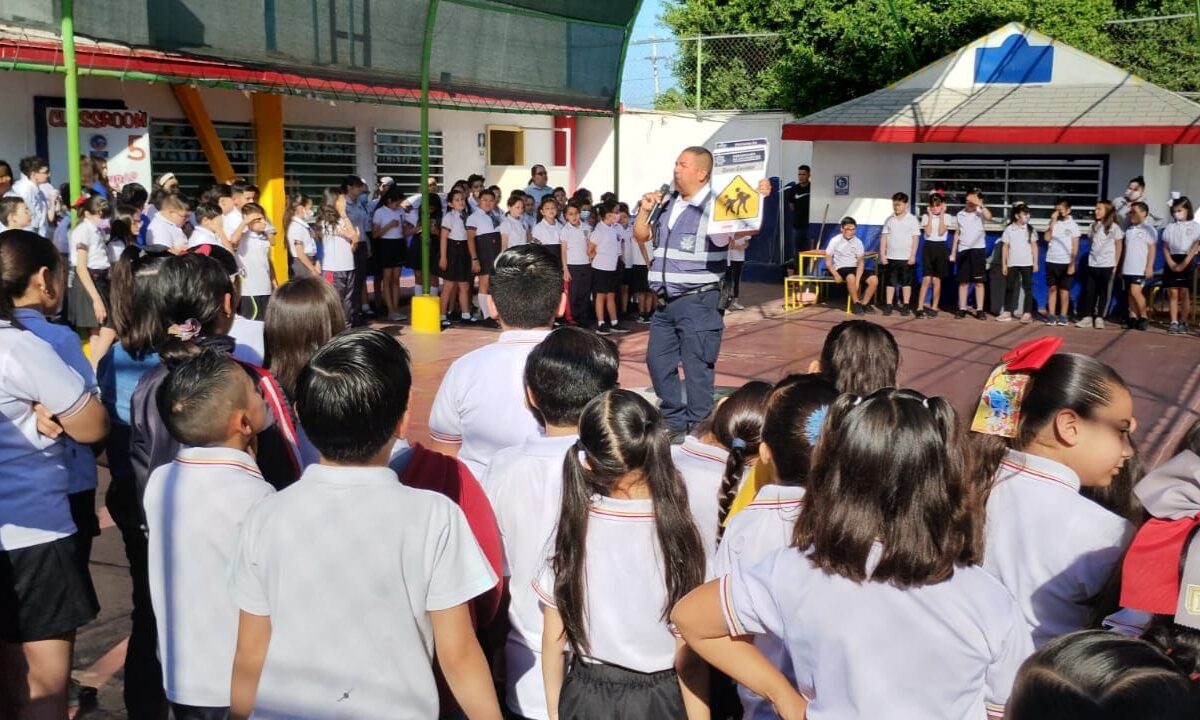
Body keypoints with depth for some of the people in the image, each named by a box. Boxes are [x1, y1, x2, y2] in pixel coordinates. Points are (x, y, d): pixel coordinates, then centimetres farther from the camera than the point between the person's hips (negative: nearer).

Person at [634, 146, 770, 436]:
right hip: (666, 301, 8)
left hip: (698, 302, -8)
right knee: (658, 360, 16)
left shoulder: (715, 206, -12)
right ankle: (674, 420, 30)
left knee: (697, 367, -3)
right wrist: (645, 210, 4)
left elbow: (744, 229, -23)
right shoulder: (667, 204, 11)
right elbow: (641, 236, 19)